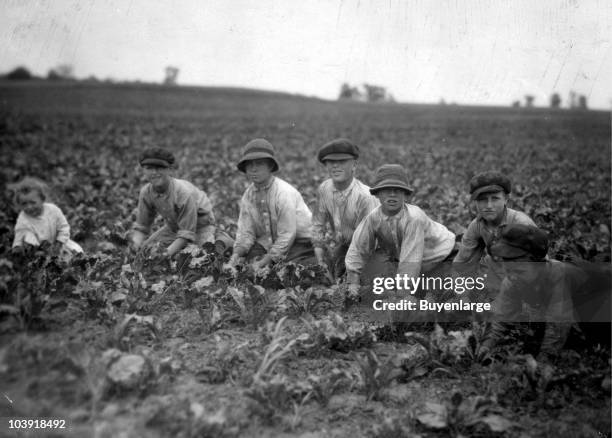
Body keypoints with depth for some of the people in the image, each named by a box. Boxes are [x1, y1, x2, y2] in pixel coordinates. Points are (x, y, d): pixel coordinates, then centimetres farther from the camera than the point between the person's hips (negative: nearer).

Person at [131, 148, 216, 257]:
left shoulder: (184, 193, -36)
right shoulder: (146, 192, -18)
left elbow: (187, 233, -32)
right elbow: (140, 226, -11)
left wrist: (167, 253, -45)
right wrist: (137, 243, -33)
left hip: (200, 225, -5)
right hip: (173, 227, 5)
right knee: (146, 248, -6)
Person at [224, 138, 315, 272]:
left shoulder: (285, 193, -21)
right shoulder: (247, 196, 0)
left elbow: (286, 236, -21)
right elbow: (245, 233, 4)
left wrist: (262, 263, -21)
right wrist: (234, 258, -14)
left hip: (299, 244, -6)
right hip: (269, 243, 6)